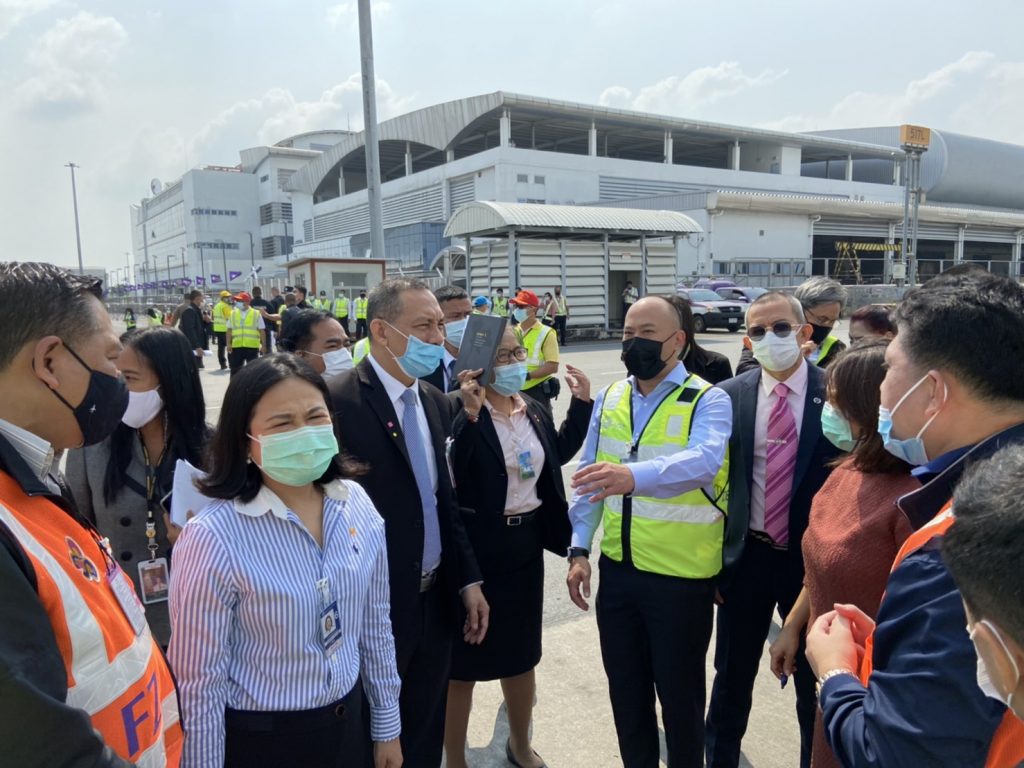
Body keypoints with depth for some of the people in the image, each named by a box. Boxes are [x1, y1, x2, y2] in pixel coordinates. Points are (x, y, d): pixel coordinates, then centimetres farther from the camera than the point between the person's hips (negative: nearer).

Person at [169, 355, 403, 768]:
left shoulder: (356, 504, -8)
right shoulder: (214, 538, -24)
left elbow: (375, 624, 3)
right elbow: (200, 682, -16)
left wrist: (386, 725, 8)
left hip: (347, 721, 5)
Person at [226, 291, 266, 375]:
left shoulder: (256, 314, 0)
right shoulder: (233, 313, 7)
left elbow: (262, 331, 1)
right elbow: (229, 330, 9)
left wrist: (263, 345, -1)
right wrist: (229, 344, 2)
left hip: (252, 347, -2)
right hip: (236, 346, 2)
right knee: (235, 369, 7)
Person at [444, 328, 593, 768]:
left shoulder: (533, 410, 5)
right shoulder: (459, 411, -18)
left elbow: (558, 454, 21)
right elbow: (451, 475, -31)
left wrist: (581, 403, 13)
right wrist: (471, 414, -37)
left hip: (525, 543, 7)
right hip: (476, 548, -6)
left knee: (523, 651, 21)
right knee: (465, 658, 10)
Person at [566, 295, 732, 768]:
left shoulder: (708, 401, -11)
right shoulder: (608, 398, 4)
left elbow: (702, 462, -32)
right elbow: (589, 480, 7)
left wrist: (635, 475, -49)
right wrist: (579, 550, 0)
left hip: (681, 576, -4)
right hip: (617, 569, 5)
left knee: (679, 691, 13)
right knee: (625, 688, 19)